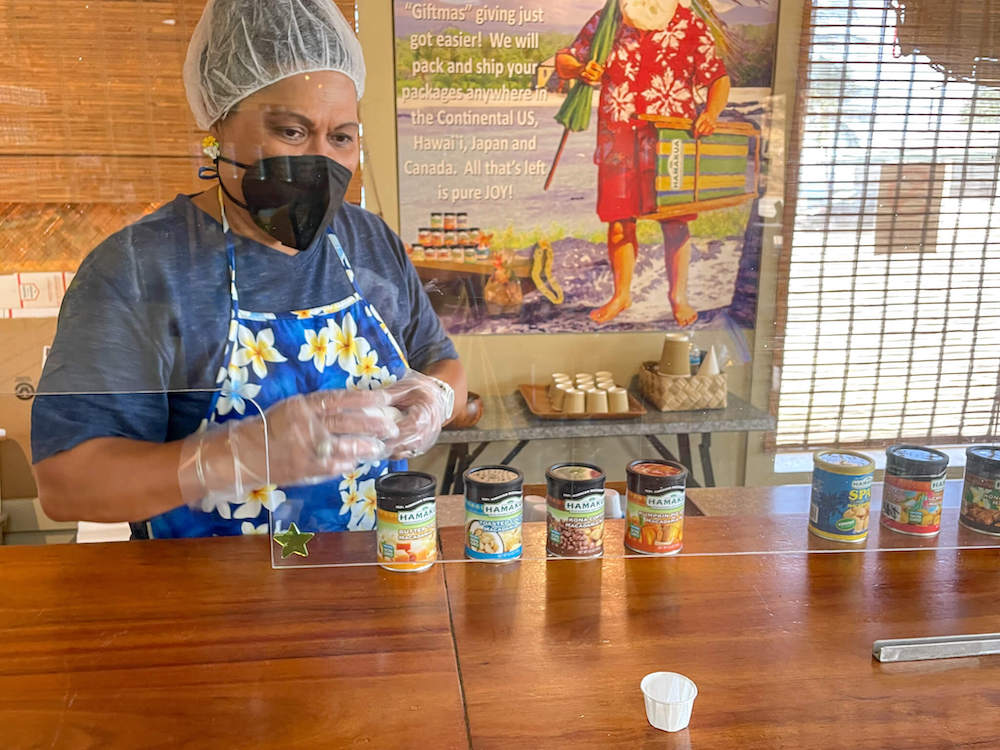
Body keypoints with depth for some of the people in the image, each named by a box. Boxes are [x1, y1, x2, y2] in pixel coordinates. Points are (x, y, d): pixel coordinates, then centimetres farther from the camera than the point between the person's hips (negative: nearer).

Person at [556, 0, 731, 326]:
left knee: (674, 221, 0)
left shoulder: (691, 26, 0)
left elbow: (718, 78, 4)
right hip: (618, 135, 1)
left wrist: (711, 112, -16)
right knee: (619, 220, 4)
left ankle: (678, 296, 17)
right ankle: (621, 294, 22)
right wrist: (581, 70, -13)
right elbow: (563, 61, 9)